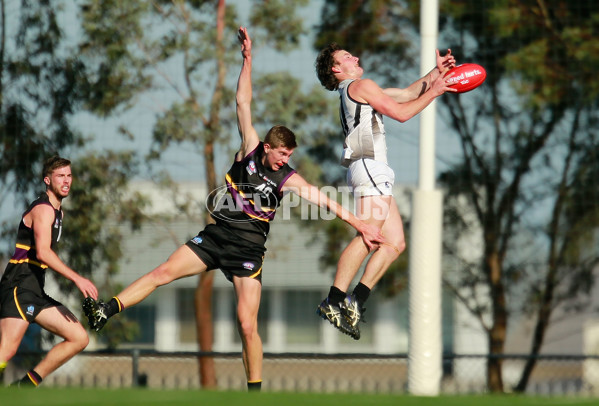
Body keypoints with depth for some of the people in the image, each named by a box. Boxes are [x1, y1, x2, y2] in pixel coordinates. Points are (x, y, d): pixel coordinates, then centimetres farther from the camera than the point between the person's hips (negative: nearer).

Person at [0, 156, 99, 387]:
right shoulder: (43, 209, -10)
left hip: (35, 292, 10)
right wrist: (77, 279, -29)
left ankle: (26, 385, 4)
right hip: (19, 288, -10)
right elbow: (42, 252, -24)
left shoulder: (57, 211, 21)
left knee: (79, 338, 4)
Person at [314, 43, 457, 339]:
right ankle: (334, 302, -26)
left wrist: (436, 73, 27)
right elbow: (401, 113, -5)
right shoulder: (361, 86, 0)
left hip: (375, 174, 10)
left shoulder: (358, 91, 30)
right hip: (370, 167, -10)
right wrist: (433, 93, 4)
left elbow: (407, 94, 32)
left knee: (395, 243, 5)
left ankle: (356, 300, -2)